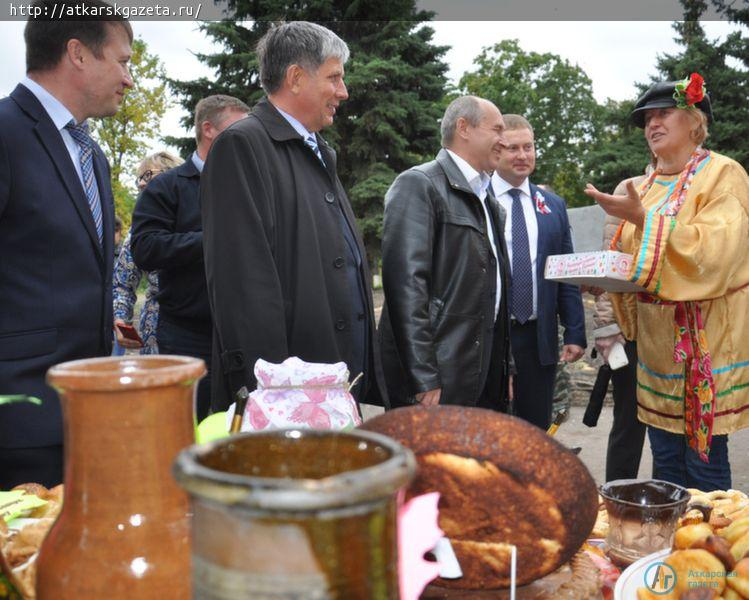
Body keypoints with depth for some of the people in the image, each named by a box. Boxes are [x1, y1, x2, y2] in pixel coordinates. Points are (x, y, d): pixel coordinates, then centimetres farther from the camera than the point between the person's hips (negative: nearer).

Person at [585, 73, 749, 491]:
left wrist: (642, 220, -26)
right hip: (658, 342, 7)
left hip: (707, 342, -6)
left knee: (705, 461, -1)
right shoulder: (648, 186, 14)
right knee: (665, 462, 12)